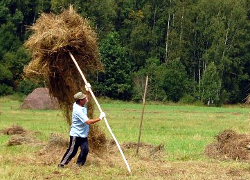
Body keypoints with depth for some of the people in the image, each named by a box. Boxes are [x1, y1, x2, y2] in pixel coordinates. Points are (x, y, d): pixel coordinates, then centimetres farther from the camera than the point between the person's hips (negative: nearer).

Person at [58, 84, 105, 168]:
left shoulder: (81, 104, -3)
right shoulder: (78, 110, -29)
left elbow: (88, 98, 17)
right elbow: (88, 122, -31)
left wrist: (88, 90, -4)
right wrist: (100, 118, -26)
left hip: (83, 134, 8)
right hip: (76, 135, -8)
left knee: (85, 150, 4)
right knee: (72, 151, -2)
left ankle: (79, 164, 16)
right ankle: (62, 164, 8)